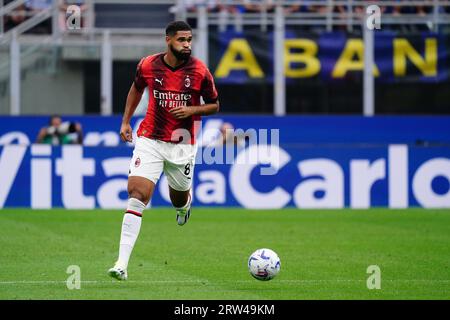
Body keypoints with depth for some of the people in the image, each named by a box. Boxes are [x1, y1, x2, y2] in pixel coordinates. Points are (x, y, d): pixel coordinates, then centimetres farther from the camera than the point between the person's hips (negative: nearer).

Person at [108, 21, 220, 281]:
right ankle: (122, 264, -19)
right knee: (137, 194, -15)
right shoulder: (148, 65, -5)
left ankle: (185, 203, 58)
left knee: (178, 200, 14)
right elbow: (137, 88, 17)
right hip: (150, 140, 0)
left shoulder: (200, 71, -9)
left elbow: (214, 105, 3)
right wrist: (126, 121, 11)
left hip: (182, 145, 0)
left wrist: (192, 110, -16)